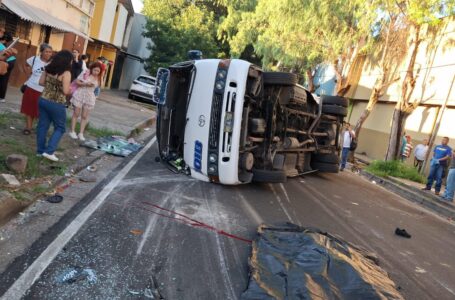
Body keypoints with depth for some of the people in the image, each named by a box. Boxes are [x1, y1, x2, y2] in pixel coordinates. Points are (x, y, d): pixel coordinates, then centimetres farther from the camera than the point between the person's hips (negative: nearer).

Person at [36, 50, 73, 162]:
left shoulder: (48, 68, 4)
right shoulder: (66, 73, -17)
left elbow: (41, 82, 9)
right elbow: (66, 91, -20)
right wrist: (70, 89, 0)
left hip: (43, 100, 7)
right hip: (57, 104, -7)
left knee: (43, 125, 14)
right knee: (60, 128, 9)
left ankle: (40, 150, 23)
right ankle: (49, 151, 4)